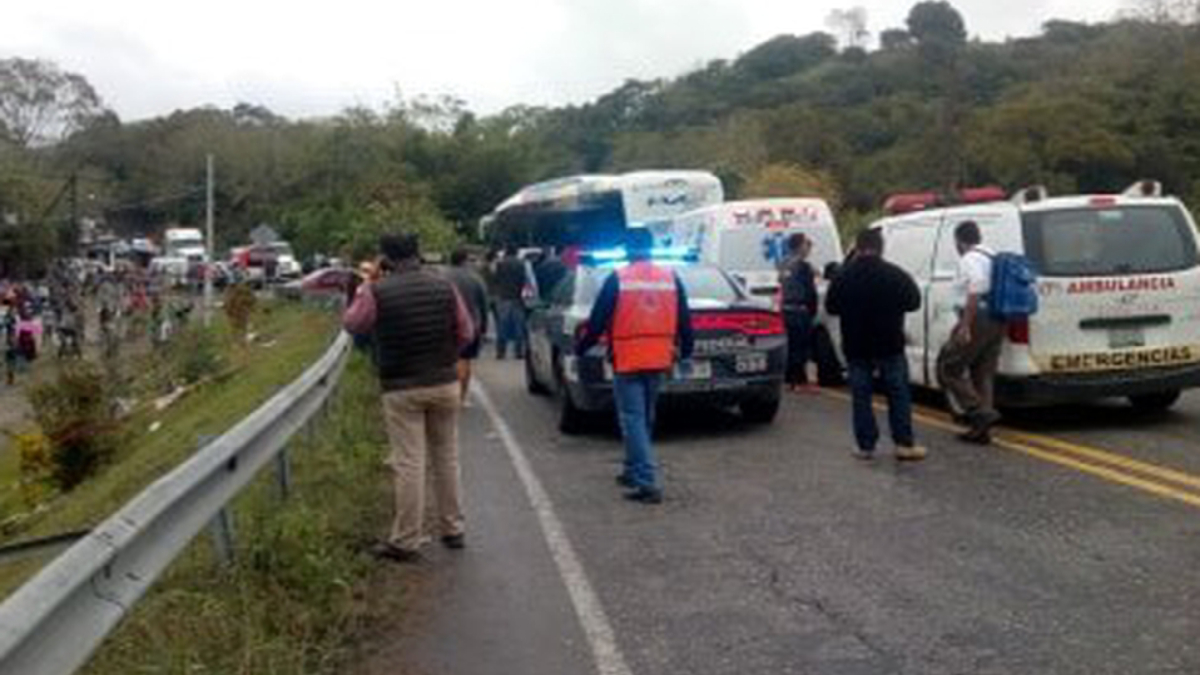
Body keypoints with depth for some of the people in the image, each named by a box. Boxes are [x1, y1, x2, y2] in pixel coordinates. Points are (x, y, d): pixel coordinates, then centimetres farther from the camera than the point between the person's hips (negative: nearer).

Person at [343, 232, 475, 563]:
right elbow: (466, 333, 6)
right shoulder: (444, 287, -1)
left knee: (409, 464, 0)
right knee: (446, 458, 15)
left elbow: (352, 324, 5)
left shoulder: (377, 292, -11)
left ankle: (406, 541, 5)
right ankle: (453, 529, 24)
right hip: (444, 383, 3)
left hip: (401, 388, -3)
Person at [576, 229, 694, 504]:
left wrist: (581, 348, 9)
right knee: (645, 420, 20)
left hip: (628, 361, -5)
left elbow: (598, 321, -5)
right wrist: (685, 350, 25)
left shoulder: (618, 279, -8)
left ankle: (647, 483, -12)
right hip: (659, 361, 5)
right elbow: (684, 320, 11)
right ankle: (633, 471, 33)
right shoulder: (671, 278, 5)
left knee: (633, 420, -3)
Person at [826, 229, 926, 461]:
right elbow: (913, 302, 2)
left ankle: (866, 446, 6)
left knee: (861, 397, 6)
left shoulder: (844, 276, -5)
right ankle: (904, 444, 6)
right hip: (890, 346, 0)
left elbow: (831, 307, 3)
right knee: (898, 394, 7)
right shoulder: (895, 275, -7)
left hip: (856, 348, 1)